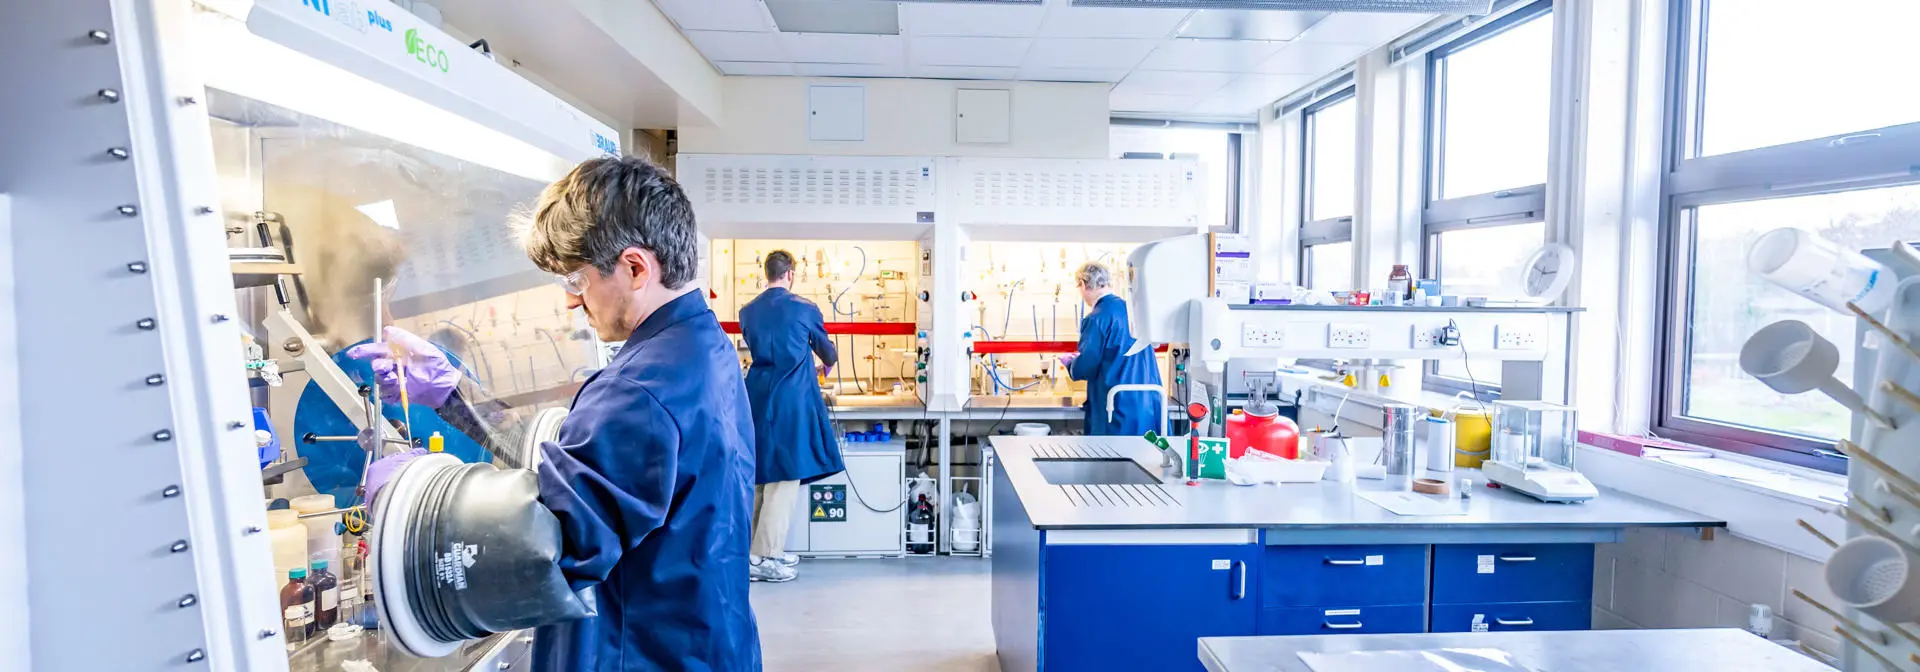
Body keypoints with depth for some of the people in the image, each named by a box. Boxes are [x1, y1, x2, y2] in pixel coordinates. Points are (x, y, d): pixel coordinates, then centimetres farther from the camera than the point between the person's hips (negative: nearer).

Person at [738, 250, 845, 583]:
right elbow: (827, 350, 11)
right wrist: (825, 366, 37)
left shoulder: (747, 311, 8)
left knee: (759, 475, 14)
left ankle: (766, 549, 25)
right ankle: (763, 559, 2)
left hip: (757, 398, 6)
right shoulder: (805, 309, -4)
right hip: (792, 400, -6)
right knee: (785, 476, 0)